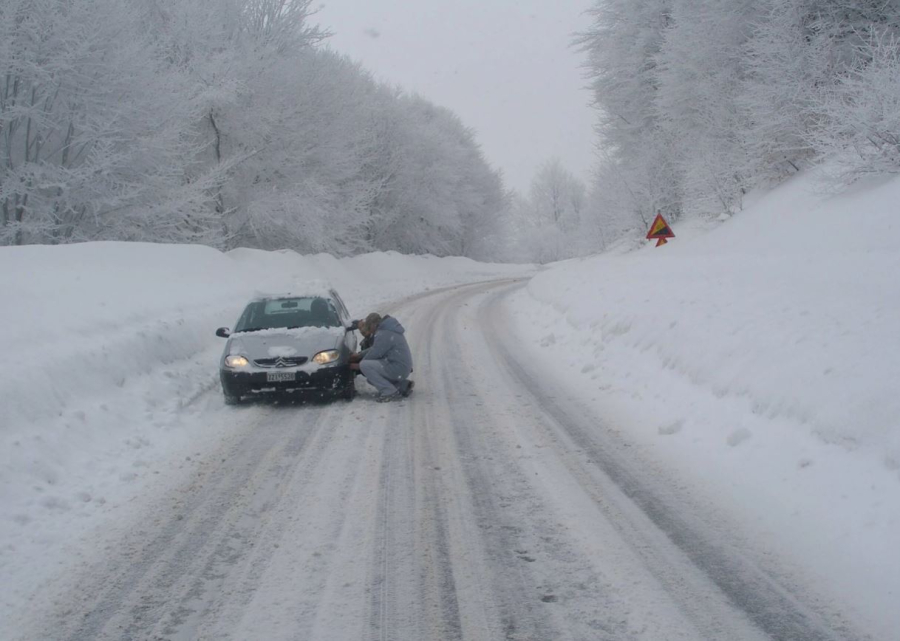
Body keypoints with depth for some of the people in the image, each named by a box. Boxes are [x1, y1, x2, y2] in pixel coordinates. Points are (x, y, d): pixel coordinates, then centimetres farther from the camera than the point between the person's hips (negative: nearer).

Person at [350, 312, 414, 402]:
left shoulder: (383, 335, -17)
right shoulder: (387, 331, 15)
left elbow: (373, 354, -14)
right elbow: (375, 349, 23)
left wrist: (357, 366, 1)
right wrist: (359, 355, 16)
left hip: (397, 369, -10)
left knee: (364, 365, -18)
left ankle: (389, 392, -14)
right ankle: (403, 385, 18)